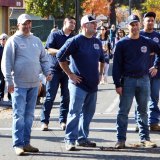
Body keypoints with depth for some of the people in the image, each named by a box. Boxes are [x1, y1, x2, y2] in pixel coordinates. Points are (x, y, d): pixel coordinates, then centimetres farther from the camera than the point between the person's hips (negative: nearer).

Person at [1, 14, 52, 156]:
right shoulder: (13, 41, -4)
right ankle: (18, 144, -6)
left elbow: (44, 59, 19)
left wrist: (47, 72, 2)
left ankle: (26, 143, 17)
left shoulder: (36, 41, 14)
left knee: (29, 115, 10)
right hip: (19, 84, -6)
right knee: (19, 114, -8)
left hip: (34, 84, 6)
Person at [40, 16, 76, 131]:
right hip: (55, 69, -4)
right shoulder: (54, 35, 1)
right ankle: (44, 121, -1)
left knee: (66, 97, 3)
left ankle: (63, 121, 11)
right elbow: (49, 50, -9)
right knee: (50, 96, -4)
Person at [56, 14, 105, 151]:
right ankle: (70, 140, -7)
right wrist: (70, 74, -11)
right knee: (75, 112, -9)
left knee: (88, 113, 12)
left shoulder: (97, 42, 11)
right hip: (78, 84, -7)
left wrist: (100, 74, 17)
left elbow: (102, 59, 28)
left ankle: (83, 138, 21)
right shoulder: (75, 41, -9)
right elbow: (60, 57, -11)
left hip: (93, 85, 7)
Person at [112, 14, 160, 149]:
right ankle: (121, 139, 1)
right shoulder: (122, 44, -2)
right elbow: (117, 65, -3)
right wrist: (118, 84, -9)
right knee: (124, 111, -3)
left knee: (143, 111, 9)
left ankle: (144, 138, 14)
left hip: (144, 79, 3)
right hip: (128, 80, -3)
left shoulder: (147, 42, 6)